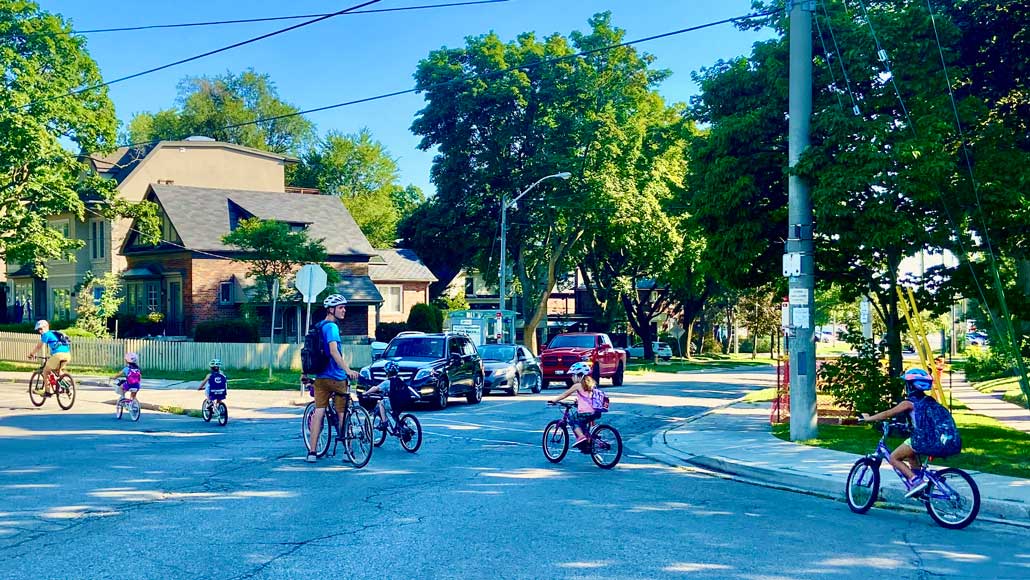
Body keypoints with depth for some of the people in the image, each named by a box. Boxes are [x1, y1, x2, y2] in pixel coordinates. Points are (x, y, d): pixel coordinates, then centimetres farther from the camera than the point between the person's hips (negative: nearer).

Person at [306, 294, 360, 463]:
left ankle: (312, 452, -3)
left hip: (320, 377, 7)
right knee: (343, 414, 3)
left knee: (318, 413, 2)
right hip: (336, 378, -7)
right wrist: (347, 370, -36)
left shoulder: (318, 327, 15)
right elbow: (334, 351, -27)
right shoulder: (332, 327, -13)